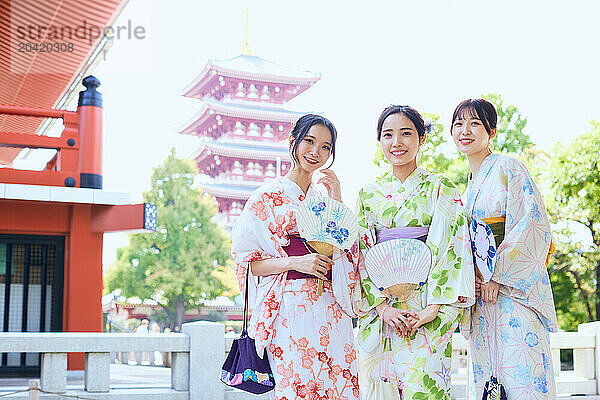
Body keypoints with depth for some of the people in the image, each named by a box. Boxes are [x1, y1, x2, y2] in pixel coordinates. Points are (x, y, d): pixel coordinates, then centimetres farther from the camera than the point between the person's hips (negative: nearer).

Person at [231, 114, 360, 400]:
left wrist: (338, 202, 0)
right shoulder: (268, 197, 0)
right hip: (291, 309, -5)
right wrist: (295, 262, -17)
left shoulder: (324, 196, 16)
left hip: (332, 311, 5)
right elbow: (246, 260, -4)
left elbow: (349, 252, 8)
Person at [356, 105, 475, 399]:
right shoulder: (368, 194, 13)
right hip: (377, 306, 3)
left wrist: (432, 309, -16)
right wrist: (383, 307, -9)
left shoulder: (439, 188, 4)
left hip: (427, 307, -3)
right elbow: (361, 254, 5)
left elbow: (450, 246, -6)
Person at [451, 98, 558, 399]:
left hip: (514, 291, -7)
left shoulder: (508, 169, -2)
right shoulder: (470, 186, 21)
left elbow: (531, 227, -12)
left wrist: (497, 277, -16)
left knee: (522, 375, -11)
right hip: (481, 292, 7)